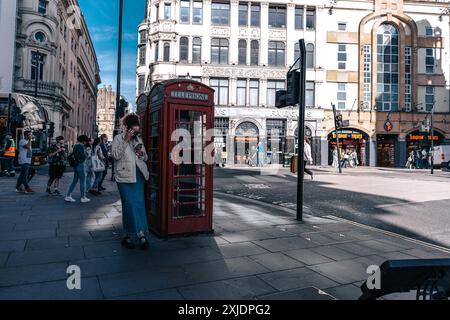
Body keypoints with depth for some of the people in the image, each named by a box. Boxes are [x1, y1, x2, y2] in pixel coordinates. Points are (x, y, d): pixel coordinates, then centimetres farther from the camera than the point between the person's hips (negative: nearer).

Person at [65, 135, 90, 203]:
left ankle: (68, 196, 14)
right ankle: (83, 198, 6)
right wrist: (85, 153, 0)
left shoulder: (75, 146, 12)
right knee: (82, 181, 0)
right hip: (80, 165, -9)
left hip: (75, 165, 9)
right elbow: (83, 156, -19)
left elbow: (73, 155, 17)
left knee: (75, 181, 14)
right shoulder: (81, 146, -15)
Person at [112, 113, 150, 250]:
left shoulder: (139, 139, 14)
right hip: (124, 176, -4)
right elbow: (116, 155, -12)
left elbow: (146, 158, 19)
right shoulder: (118, 138, 1)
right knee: (129, 204, -5)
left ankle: (138, 234, 7)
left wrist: (141, 153, -4)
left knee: (139, 203, 1)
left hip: (138, 175, 4)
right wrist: (126, 140, -16)